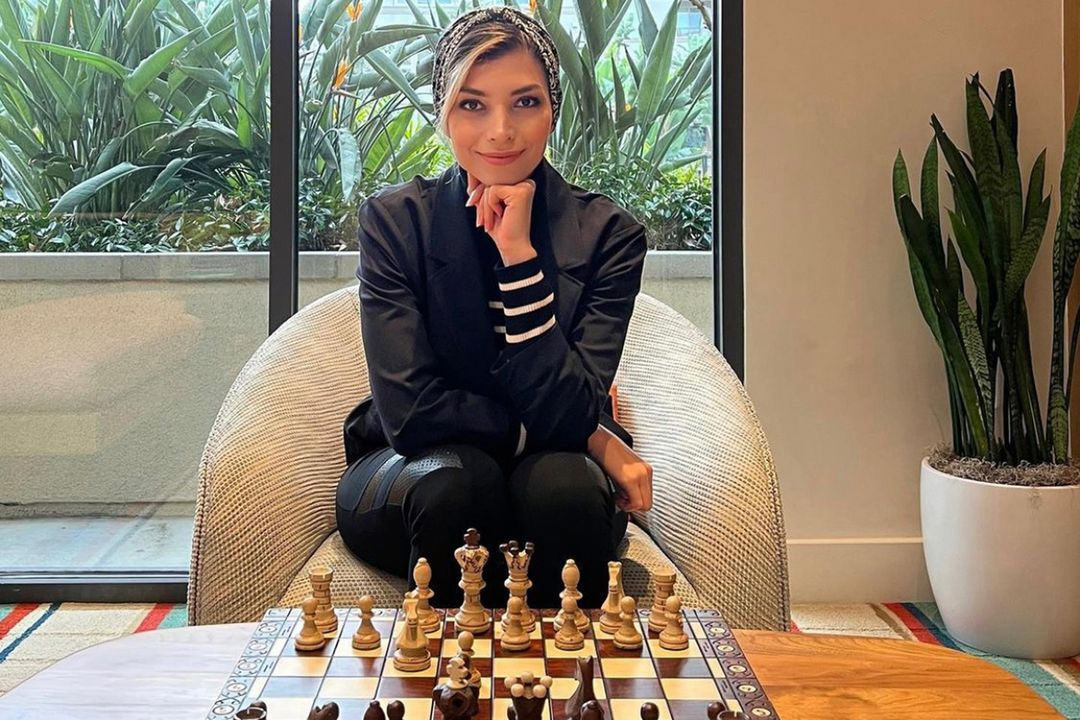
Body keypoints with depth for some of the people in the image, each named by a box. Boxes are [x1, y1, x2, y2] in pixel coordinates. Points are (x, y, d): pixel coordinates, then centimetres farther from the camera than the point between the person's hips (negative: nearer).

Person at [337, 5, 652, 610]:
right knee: (456, 478, -33)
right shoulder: (395, 219, -10)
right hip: (409, 476, 0)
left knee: (563, 484, -32)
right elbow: (409, 411, -18)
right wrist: (590, 439, -17)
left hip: (555, 475, 1)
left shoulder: (607, 232, -10)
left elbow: (568, 413, -19)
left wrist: (519, 255, -26)